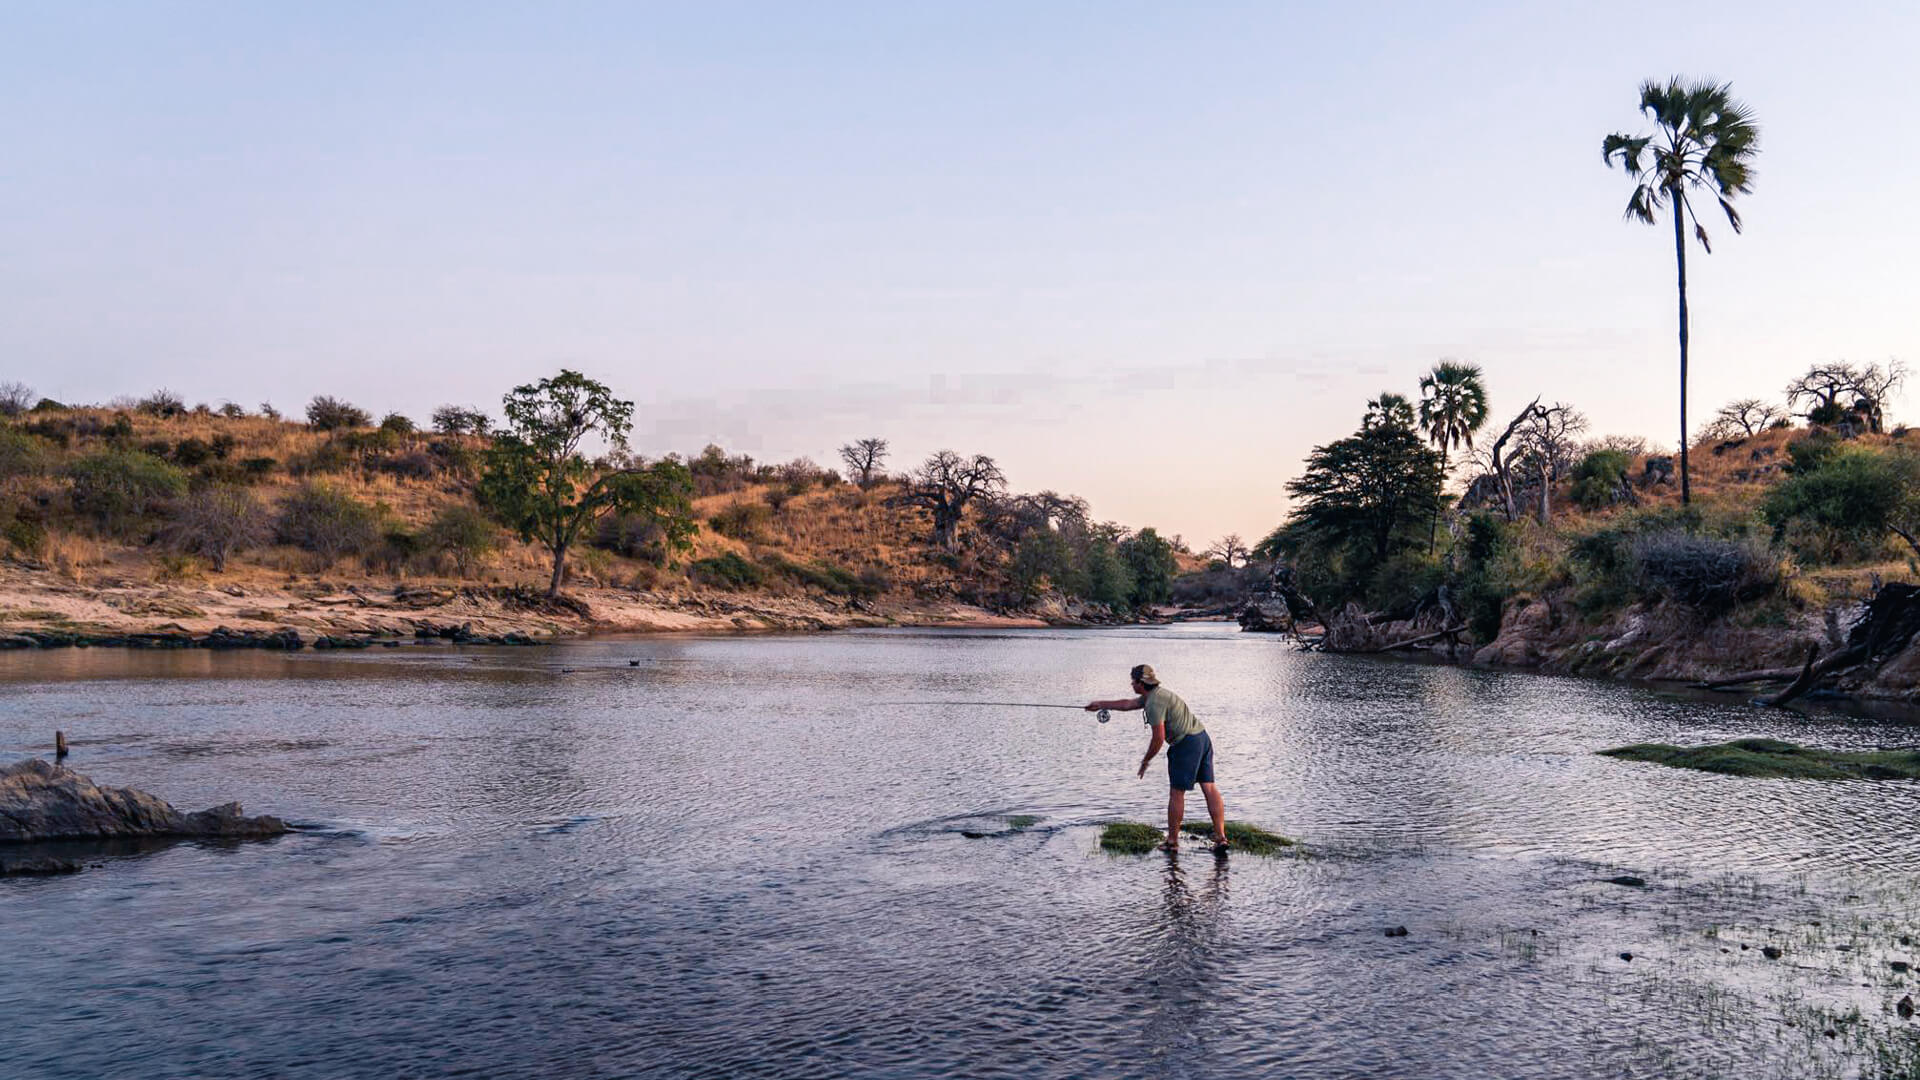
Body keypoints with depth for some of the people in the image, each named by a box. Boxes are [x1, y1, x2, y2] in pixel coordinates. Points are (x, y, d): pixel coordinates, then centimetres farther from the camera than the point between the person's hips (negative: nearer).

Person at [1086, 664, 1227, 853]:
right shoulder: (1154, 694, 18)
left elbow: (1159, 738, -15)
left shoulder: (1154, 703, -13)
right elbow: (1127, 704, 32)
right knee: (1209, 788, 5)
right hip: (1202, 737, 10)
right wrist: (1101, 704, 41)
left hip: (1187, 743, -10)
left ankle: (1172, 841, 8)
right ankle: (1220, 837, 1)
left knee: (1176, 793, 1)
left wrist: (1146, 761, -1)